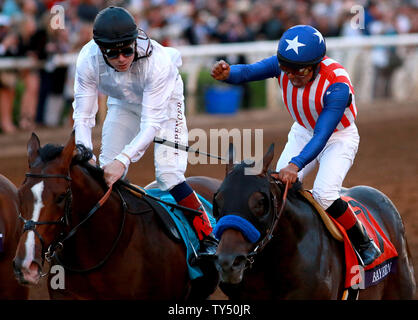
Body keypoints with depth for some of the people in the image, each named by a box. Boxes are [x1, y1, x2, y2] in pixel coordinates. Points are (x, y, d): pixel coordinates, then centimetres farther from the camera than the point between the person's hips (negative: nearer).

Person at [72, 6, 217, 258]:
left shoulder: (157, 61, -40)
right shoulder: (88, 61, -32)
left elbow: (151, 123, -40)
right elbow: (83, 116, -29)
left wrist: (123, 160, -52)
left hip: (164, 100, -4)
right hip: (123, 104, 4)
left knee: (168, 175, -17)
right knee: (108, 173, -4)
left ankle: (208, 239, -5)